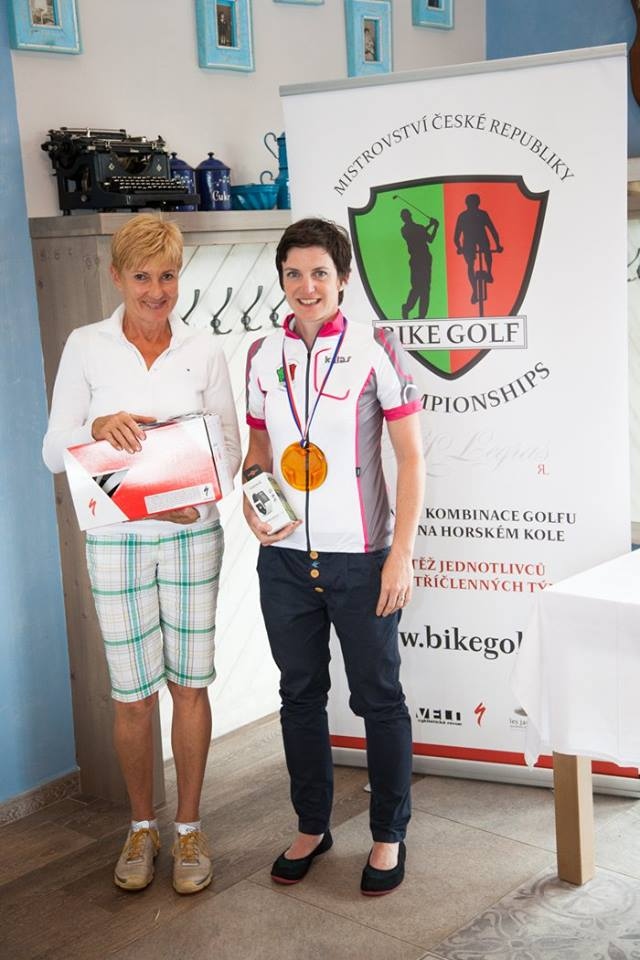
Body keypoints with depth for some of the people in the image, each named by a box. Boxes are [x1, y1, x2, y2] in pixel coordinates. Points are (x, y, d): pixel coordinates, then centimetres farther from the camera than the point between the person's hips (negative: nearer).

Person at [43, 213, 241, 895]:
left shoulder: (203, 349, 2)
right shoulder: (86, 347, -1)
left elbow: (230, 443, 3)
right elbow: (54, 451, -1)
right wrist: (98, 427, -22)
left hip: (192, 535, 1)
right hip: (117, 539, -1)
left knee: (190, 685, 7)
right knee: (132, 694, 5)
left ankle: (188, 827, 23)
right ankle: (141, 827, 26)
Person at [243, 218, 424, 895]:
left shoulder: (375, 349, -7)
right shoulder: (262, 355, 6)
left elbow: (411, 456, -7)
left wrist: (402, 553, -13)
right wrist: (251, 503, -5)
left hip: (360, 558, -4)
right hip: (284, 557, 4)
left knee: (379, 698, 7)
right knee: (300, 693, 16)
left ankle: (389, 835, 25)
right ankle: (311, 826, 33)